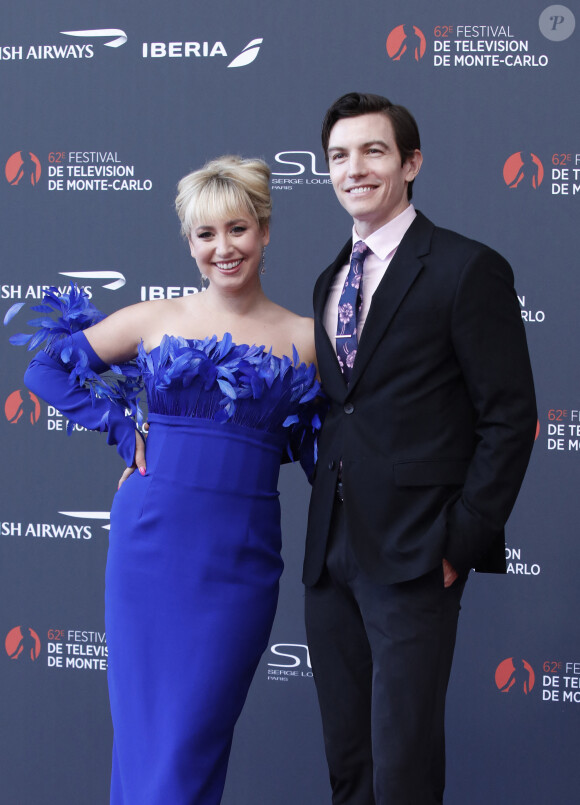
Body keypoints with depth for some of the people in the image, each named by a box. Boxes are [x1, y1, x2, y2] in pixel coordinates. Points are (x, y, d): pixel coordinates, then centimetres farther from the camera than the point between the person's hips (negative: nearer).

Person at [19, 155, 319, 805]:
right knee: (143, 724, 6)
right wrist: (120, 428, 1)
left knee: (195, 736, 3)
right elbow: (46, 370, 11)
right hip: (151, 540, 1)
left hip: (241, 556, 0)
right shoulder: (153, 320, 5)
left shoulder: (305, 338, 5)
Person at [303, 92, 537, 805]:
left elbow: (509, 417, -9)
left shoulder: (467, 270, -6)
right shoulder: (329, 280, 16)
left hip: (413, 557, -7)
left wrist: (463, 542, -12)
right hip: (331, 555, 7)